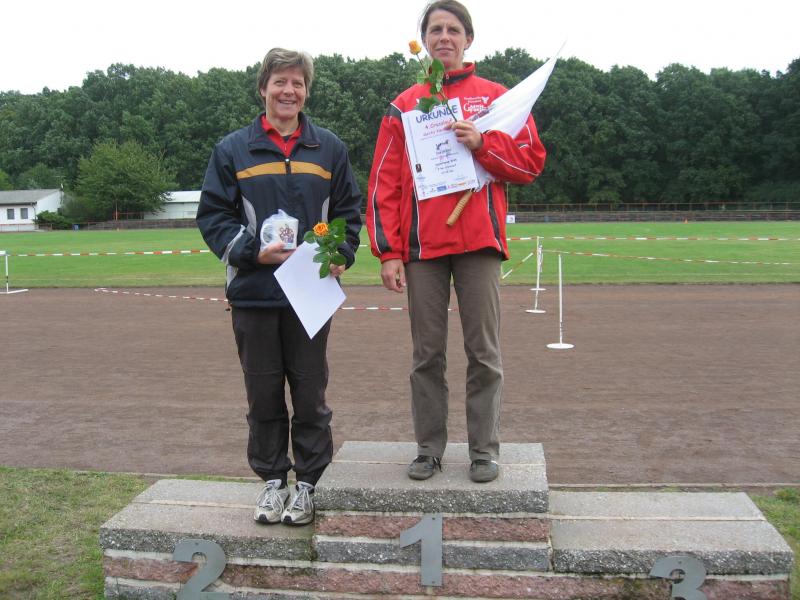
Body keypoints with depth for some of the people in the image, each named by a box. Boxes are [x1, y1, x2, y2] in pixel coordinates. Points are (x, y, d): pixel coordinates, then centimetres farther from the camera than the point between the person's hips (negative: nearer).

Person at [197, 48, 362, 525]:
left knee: (310, 393, 7)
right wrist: (254, 252, -12)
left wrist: (341, 256, -5)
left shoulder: (329, 148, 9)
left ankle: (307, 482, 22)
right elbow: (213, 216, 4)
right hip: (253, 292, 0)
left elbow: (350, 211, 13)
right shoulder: (233, 150, 5)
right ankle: (273, 479, 25)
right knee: (263, 394, 9)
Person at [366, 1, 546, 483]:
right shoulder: (403, 106, 12)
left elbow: (531, 162, 5)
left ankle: (485, 449, 13)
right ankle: (430, 448, 17)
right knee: (427, 355, 7)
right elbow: (384, 183, 6)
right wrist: (388, 251, -2)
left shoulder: (496, 97, 10)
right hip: (422, 247, 1)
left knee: (484, 353, 2)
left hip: (479, 243, -1)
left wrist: (482, 143, -11)